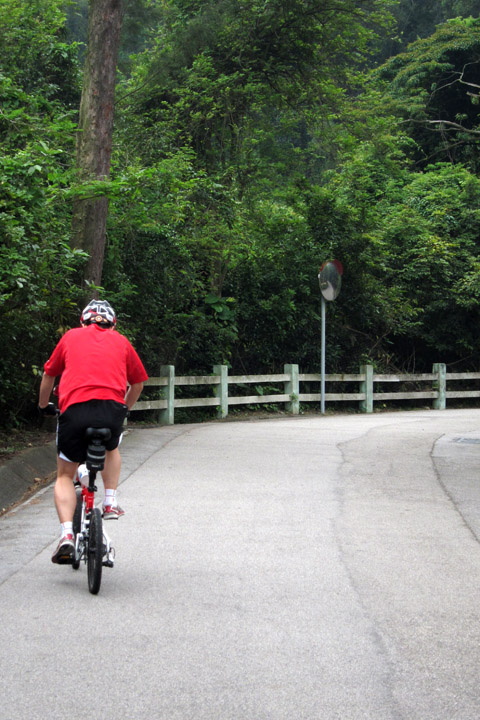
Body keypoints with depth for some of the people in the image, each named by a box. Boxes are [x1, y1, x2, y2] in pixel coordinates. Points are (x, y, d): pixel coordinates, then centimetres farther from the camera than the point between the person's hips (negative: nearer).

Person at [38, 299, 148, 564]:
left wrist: (43, 406, 48)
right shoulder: (121, 341, 23)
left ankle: (66, 535, -3)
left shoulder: (71, 336, 22)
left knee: (65, 476, 14)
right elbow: (137, 383, 33)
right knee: (111, 449, 36)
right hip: (111, 409, 1)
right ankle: (110, 503, 23)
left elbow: (48, 376, 31)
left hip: (74, 409, -1)